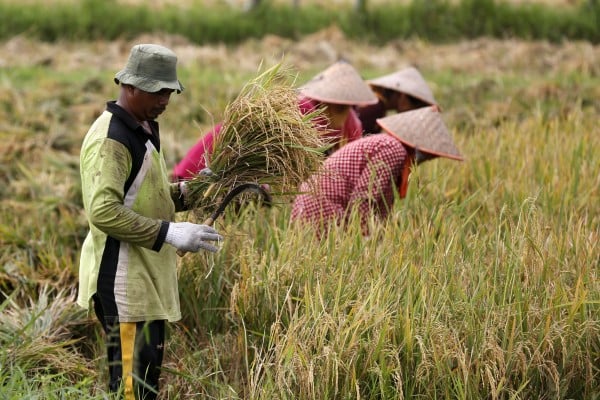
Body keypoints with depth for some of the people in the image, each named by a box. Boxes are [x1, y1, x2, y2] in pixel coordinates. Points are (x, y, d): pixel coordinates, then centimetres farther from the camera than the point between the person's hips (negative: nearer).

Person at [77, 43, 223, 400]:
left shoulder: (143, 129, 15)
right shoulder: (111, 139, -18)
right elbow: (104, 212, -27)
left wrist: (186, 193, 9)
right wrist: (169, 232, -28)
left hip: (146, 276, 10)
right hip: (123, 279, -10)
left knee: (149, 371, 14)